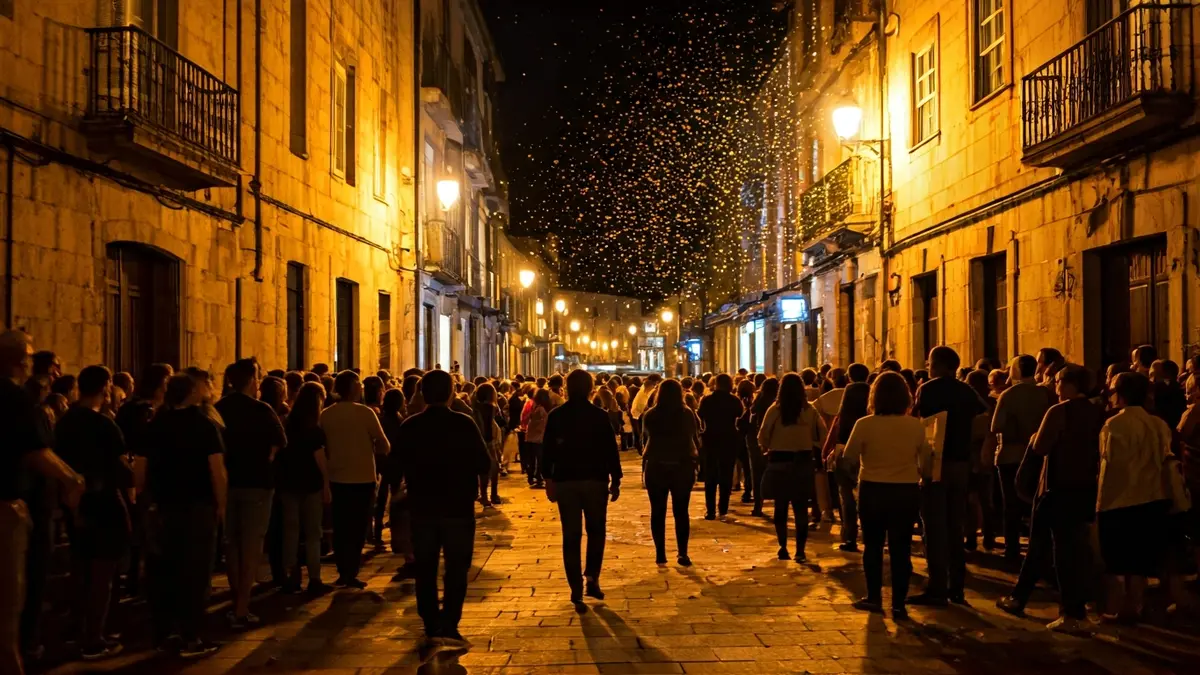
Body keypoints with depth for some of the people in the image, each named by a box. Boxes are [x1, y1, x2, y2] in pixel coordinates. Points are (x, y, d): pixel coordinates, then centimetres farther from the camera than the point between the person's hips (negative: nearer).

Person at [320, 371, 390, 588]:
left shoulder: (326, 415, -2)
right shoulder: (365, 413, -12)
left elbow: (322, 447, 7)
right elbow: (384, 446, -10)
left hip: (336, 478, 3)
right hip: (362, 478, -3)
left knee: (341, 527, 13)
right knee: (357, 527, 4)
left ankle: (343, 572, 16)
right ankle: (351, 574, 3)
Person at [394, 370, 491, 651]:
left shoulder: (409, 426, -3)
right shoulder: (464, 424, -11)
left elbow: (399, 467, 3)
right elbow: (484, 464, -9)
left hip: (422, 507, 3)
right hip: (458, 507, -3)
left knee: (425, 569, 13)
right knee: (456, 568, 4)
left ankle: (431, 627, 17)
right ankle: (447, 626, -6)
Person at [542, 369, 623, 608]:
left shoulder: (556, 416, 0)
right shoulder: (599, 416, -4)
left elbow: (547, 450, 1)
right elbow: (611, 450, -5)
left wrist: (548, 479, 8)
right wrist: (615, 480, 2)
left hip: (565, 481, 1)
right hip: (595, 480, -1)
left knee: (571, 537, 5)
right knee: (596, 531, 16)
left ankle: (577, 592, 3)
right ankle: (592, 579, 4)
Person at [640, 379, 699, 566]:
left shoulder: (651, 415, -6)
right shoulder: (687, 413, -7)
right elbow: (695, 435, 2)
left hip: (656, 467, 0)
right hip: (683, 466, 0)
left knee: (658, 512, 8)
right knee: (681, 512, 5)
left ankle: (660, 553, 8)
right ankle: (682, 553, 0)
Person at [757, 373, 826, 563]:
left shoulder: (774, 410, -8)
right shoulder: (810, 410, -5)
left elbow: (762, 437, -8)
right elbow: (822, 435, -4)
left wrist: (769, 448, 11)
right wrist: (811, 448, 13)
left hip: (779, 462, 0)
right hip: (803, 462, 0)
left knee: (781, 507, 11)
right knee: (800, 509, 4)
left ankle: (783, 548, 12)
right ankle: (800, 551, 0)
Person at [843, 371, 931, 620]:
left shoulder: (864, 424, -13)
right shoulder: (916, 426, -7)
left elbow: (849, 457, -6)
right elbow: (926, 462, 1)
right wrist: (920, 474, 21)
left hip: (873, 490, -1)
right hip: (907, 492, 1)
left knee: (873, 545, 16)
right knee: (901, 548, 8)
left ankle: (874, 597, 24)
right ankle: (899, 604, 9)